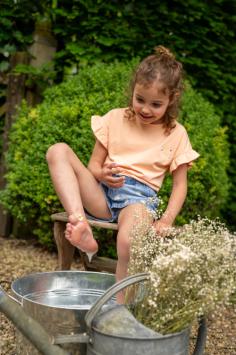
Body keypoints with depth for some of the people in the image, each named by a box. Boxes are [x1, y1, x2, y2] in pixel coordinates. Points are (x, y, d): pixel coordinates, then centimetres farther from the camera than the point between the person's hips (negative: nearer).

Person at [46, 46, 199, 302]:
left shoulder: (176, 134, 8)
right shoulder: (115, 119, 11)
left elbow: (180, 184, 8)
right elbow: (94, 164, 12)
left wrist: (167, 219, -10)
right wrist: (102, 173, -15)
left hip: (139, 197, -3)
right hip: (102, 193, 3)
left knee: (129, 241, -40)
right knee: (58, 151, -20)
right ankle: (79, 223, -36)